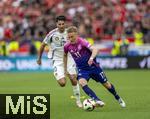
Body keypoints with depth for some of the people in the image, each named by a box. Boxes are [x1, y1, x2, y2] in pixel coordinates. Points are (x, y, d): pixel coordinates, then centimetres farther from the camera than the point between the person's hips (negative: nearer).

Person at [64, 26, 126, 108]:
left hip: (93, 67, -3)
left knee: (107, 85, 10)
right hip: (82, 69, 3)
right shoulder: (67, 46, -9)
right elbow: (65, 55, 13)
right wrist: (65, 68, 15)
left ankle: (118, 98, 38)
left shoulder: (82, 42, -23)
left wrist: (91, 58, -54)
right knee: (82, 82, -30)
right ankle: (97, 101, -33)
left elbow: (94, 49, -36)